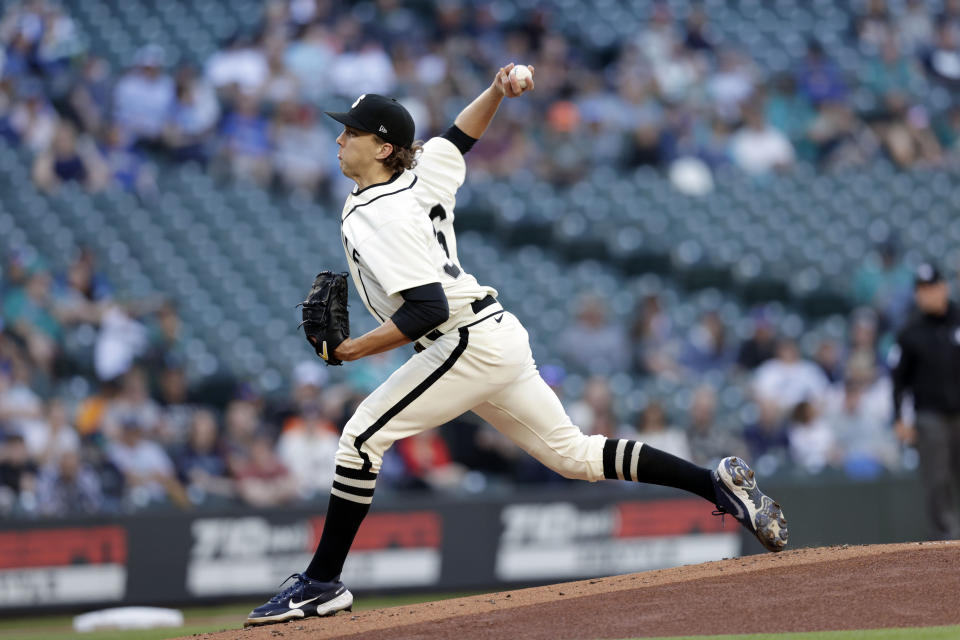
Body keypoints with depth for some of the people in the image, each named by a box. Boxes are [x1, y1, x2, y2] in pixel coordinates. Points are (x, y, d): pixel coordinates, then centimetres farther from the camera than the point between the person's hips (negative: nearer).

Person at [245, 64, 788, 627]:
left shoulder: (381, 216, -17)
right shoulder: (421, 175, 10)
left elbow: (428, 308, -25)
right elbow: (462, 135, 28)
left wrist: (350, 350, -21)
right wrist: (499, 90, 10)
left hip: (472, 344, -10)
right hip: (499, 341, 10)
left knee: (363, 438, -11)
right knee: (574, 455, 13)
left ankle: (323, 583, -11)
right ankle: (718, 483, 11)